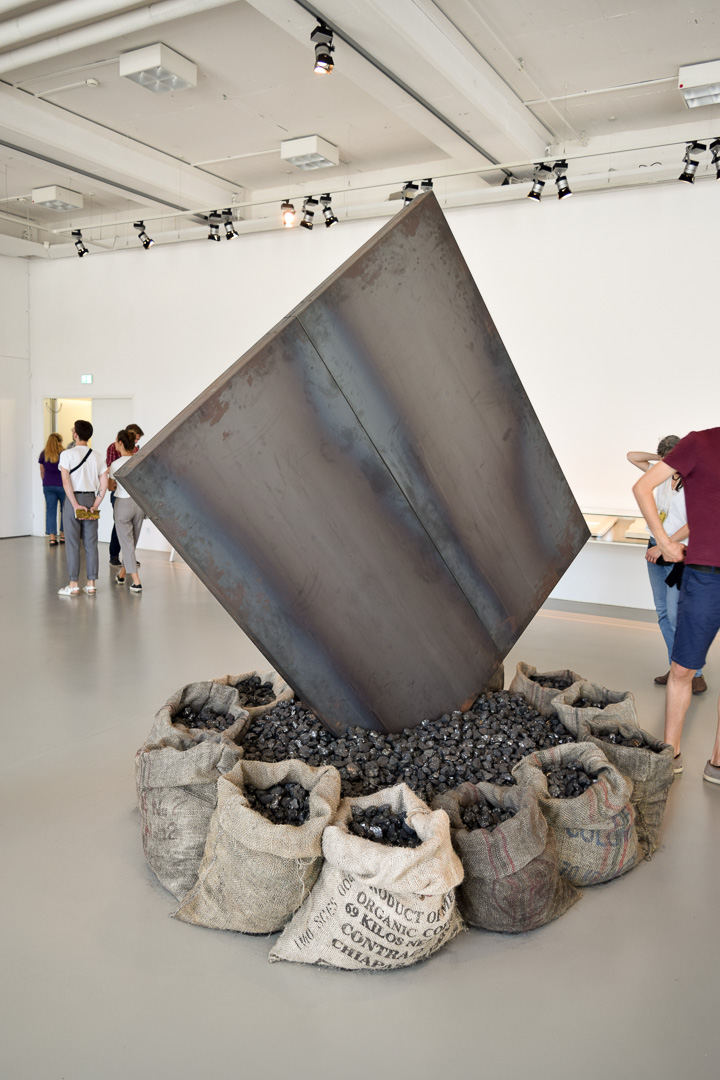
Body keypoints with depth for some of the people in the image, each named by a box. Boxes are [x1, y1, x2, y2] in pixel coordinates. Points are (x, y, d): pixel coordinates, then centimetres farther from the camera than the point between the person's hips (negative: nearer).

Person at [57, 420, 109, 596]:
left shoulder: (67, 454, -6)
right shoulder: (97, 456, 7)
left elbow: (66, 482, -14)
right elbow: (104, 483, 1)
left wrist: (75, 505, -13)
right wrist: (95, 505, 0)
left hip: (74, 499, -4)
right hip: (91, 499, 4)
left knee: (72, 544, 1)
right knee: (91, 543, 6)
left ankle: (73, 585, 4)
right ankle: (91, 584, 9)